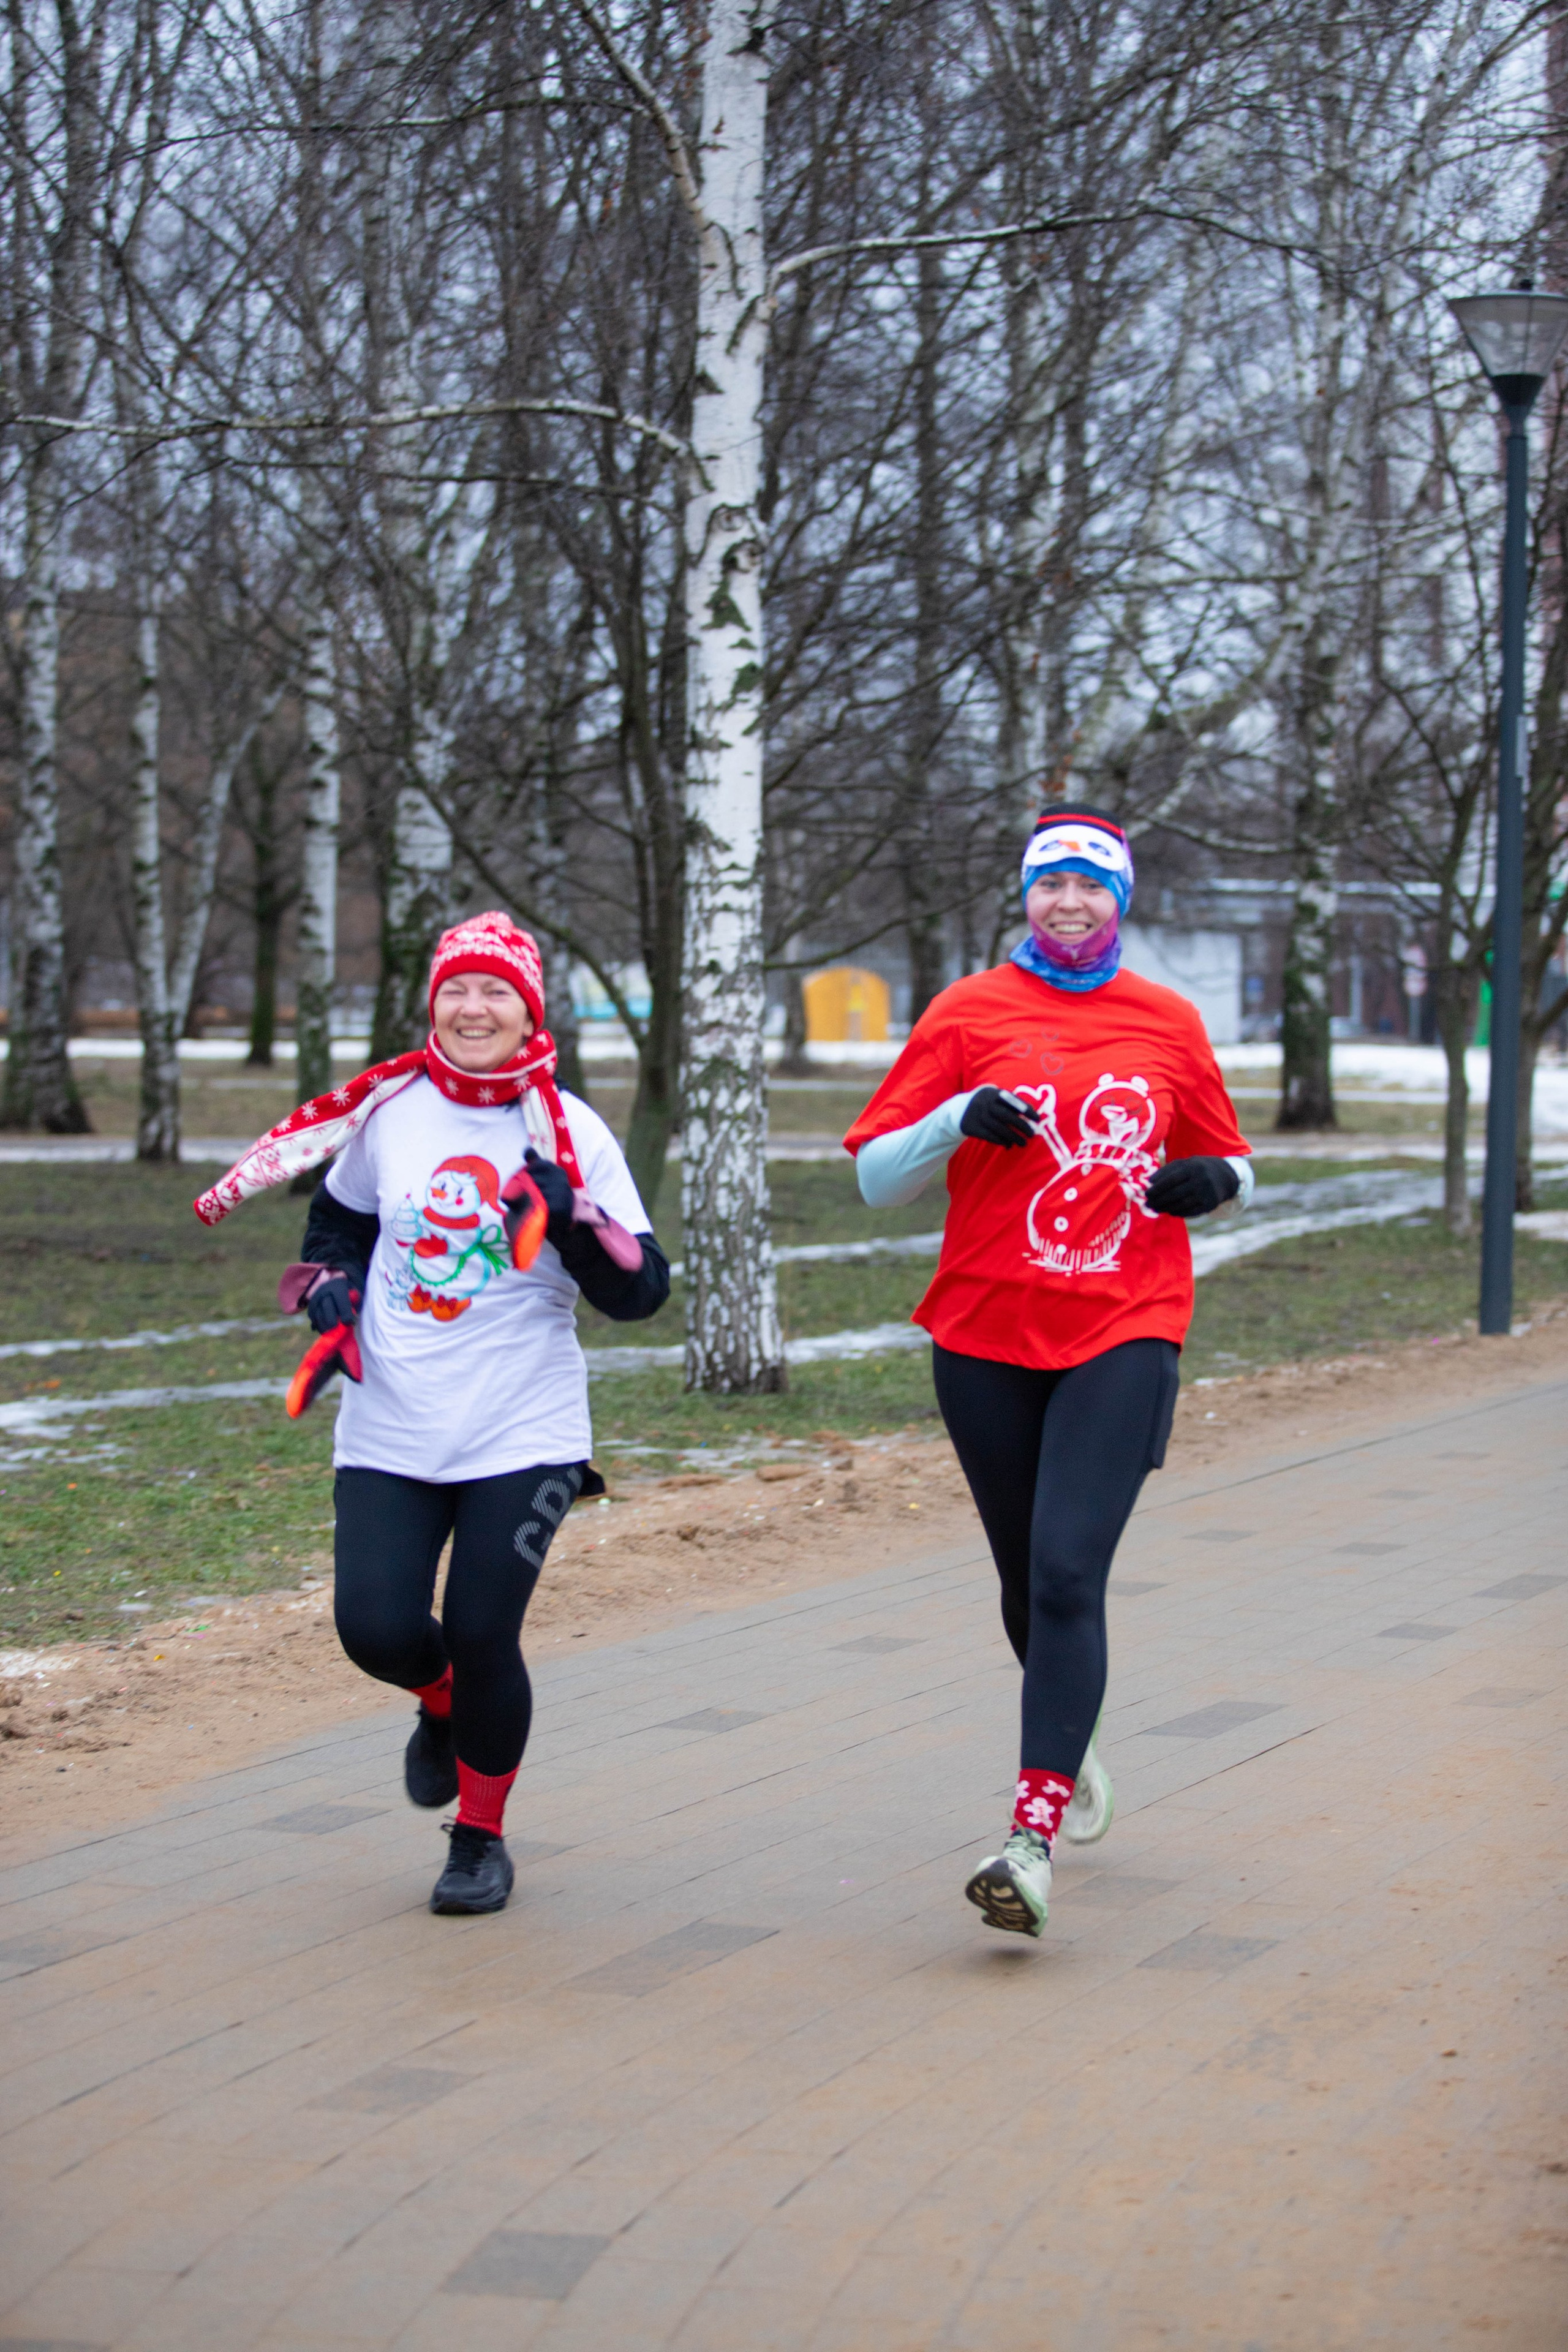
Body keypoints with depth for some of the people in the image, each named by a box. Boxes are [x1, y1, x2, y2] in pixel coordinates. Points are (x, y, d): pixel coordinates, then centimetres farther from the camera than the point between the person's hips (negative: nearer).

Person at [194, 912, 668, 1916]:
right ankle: (442, 1706, 31)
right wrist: (330, 1298, 6)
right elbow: (341, 1212, 23)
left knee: (483, 1636, -9)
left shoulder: (569, 1131, -4)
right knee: (378, 1629, -7)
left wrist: (573, 1216, -24)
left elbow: (642, 1290, -8)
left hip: (523, 1433, -3)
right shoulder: (389, 1109, 4)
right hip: (389, 1430, 3)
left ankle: (482, 1837, 16)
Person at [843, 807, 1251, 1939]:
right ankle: (1072, 1745, 42)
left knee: (1067, 1573, -16)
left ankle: (1035, 1838, -19)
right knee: (1029, 1582, 13)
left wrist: (1212, 1180, -4)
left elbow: (1229, 1163, 20)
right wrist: (959, 1118, -18)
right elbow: (876, 1175, 1)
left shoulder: (1169, 1023, 8)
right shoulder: (970, 1010, 4)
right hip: (987, 1337, 1)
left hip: (1124, 1334, -1)